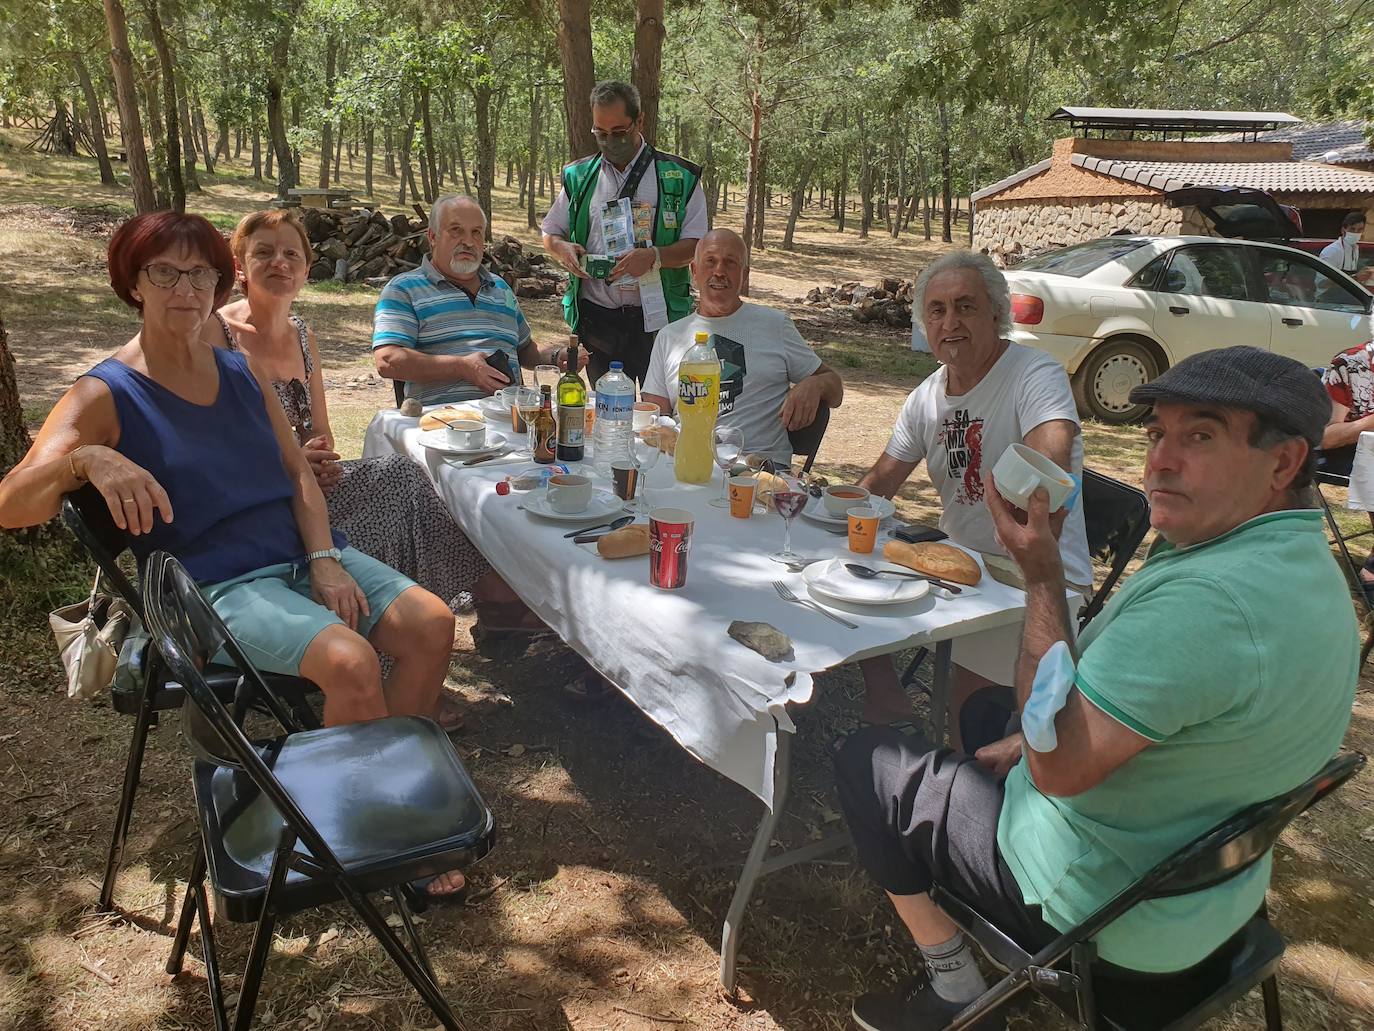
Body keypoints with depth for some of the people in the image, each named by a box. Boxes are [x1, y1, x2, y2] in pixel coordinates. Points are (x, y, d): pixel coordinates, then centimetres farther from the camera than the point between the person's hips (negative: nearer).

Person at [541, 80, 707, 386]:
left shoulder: (679, 178, 1)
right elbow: (550, 234, 19)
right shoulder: (578, 177, 11)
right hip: (597, 319, 3)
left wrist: (654, 256, -23)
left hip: (657, 318, -3)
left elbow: (696, 245, -4)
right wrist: (562, 248, -5)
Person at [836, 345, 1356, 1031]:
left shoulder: (1204, 596, -34)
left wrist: (1042, 577, -25)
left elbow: (1059, 763, -29)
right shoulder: (1307, 565, 0)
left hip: (1108, 915, -9)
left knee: (867, 760, 1)